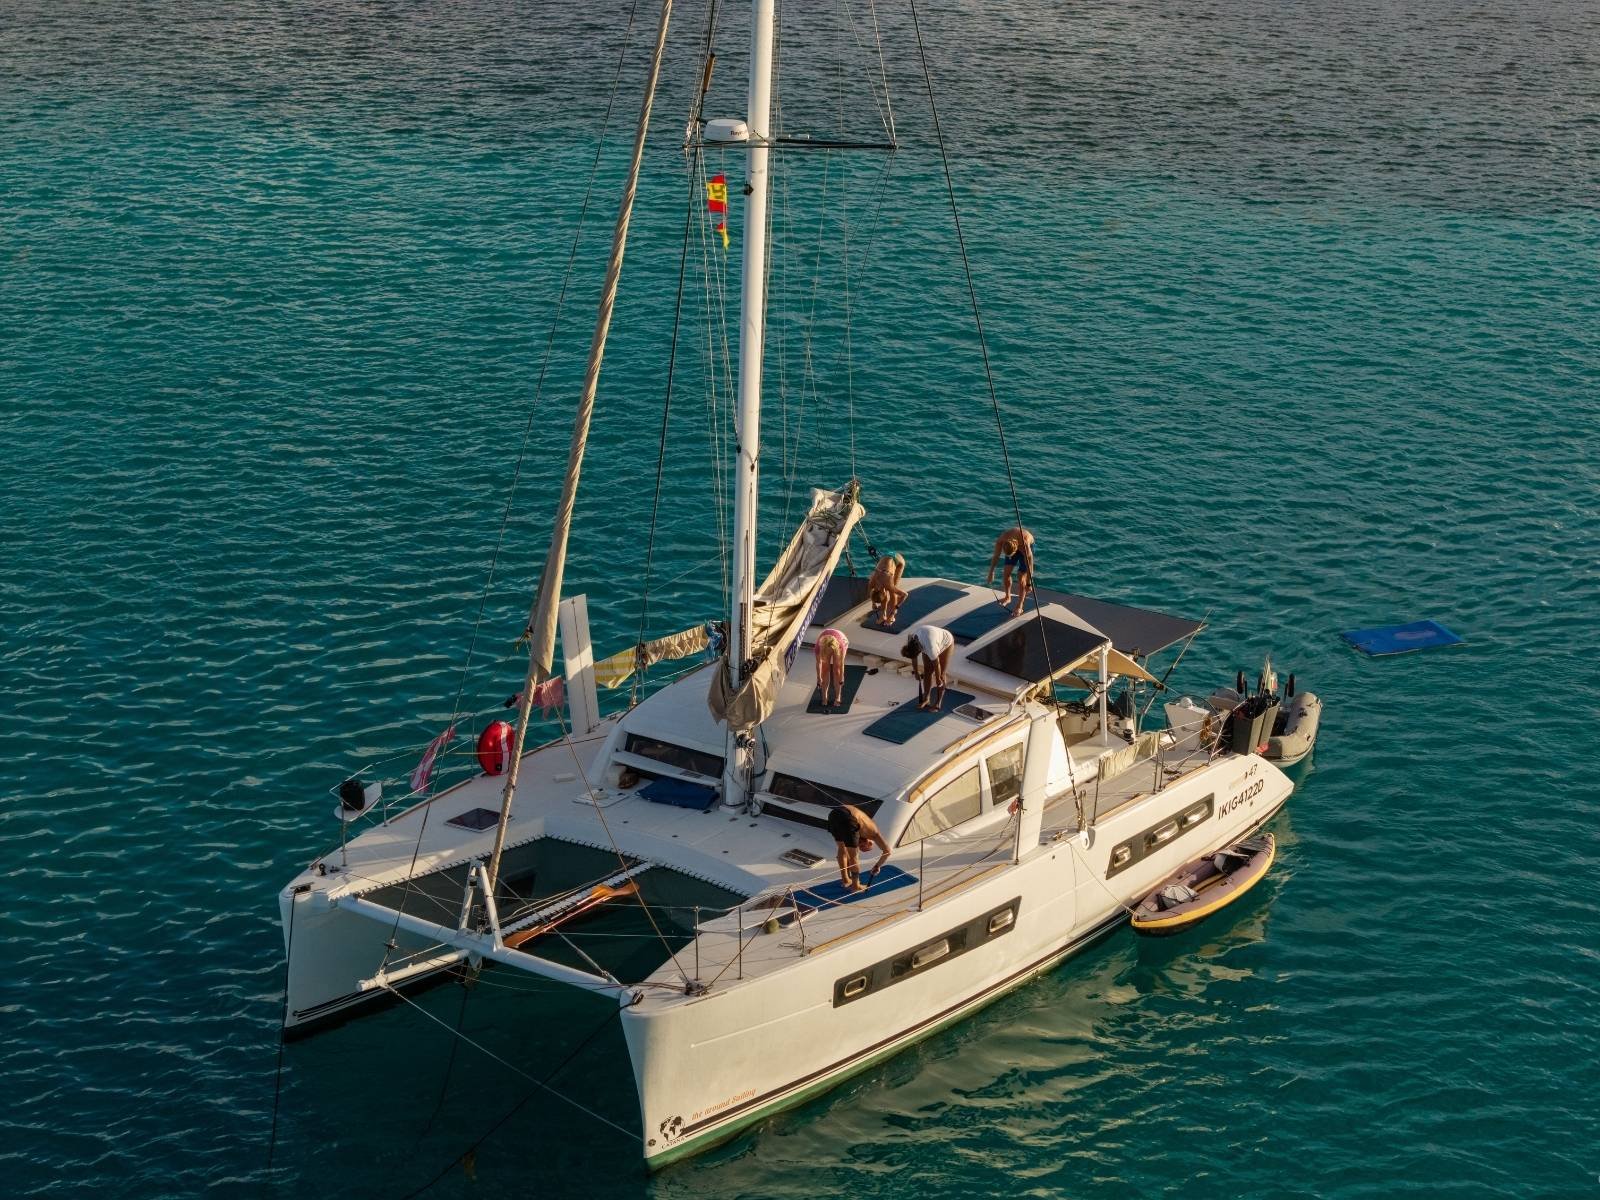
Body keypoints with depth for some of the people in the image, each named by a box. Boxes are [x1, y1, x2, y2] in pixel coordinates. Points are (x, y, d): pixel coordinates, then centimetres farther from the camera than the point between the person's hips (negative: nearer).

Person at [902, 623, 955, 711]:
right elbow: (913, 658, -5)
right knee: (927, 671, 3)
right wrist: (916, 672, 6)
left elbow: (936, 664, -28)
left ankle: (937, 703, 0)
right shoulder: (910, 642, -24)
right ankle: (926, 699, 15)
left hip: (945, 644, -6)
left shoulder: (930, 647, -43)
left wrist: (938, 679, -14)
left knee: (942, 673, -5)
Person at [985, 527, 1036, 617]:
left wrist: (1029, 583, -27)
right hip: (1013, 546, 4)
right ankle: (1007, 597, 23)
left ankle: (1019, 607, -2)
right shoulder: (1000, 541, -34)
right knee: (1006, 573, -2)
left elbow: (1029, 565, -33)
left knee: (1021, 577, -10)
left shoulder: (1025, 544, -44)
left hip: (1029, 546, -4)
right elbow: (996, 557, -14)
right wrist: (991, 573, -3)